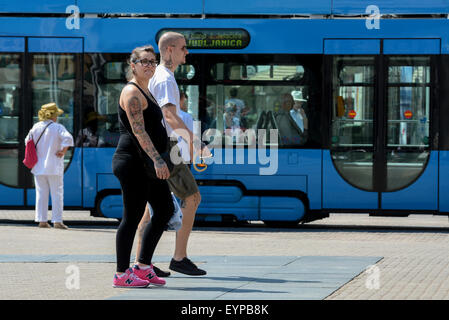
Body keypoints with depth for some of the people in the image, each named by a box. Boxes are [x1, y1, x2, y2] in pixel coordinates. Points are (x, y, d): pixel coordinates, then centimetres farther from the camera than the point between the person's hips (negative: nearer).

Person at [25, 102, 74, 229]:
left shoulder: (36, 127, 6)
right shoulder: (58, 127, -9)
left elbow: (28, 141, 17)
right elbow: (68, 138, -23)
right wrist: (63, 151, -12)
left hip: (39, 166, 5)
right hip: (53, 166, -5)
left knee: (41, 194, 8)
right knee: (57, 194, 0)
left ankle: (42, 220, 7)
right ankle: (57, 221, -4)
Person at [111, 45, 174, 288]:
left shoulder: (144, 92, 19)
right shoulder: (132, 92, -12)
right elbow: (138, 130, -22)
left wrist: (159, 160, 29)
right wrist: (157, 160, -29)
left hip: (148, 164, 10)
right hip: (133, 162, -10)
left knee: (164, 210, 12)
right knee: (132, 216, -7)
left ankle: (143, 266, 17)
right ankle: (122, 275, -2)